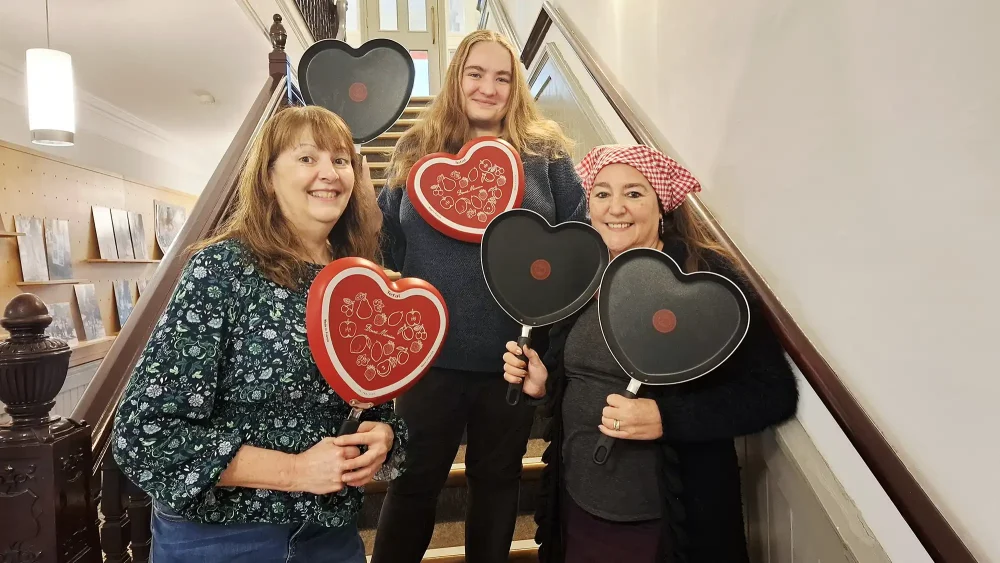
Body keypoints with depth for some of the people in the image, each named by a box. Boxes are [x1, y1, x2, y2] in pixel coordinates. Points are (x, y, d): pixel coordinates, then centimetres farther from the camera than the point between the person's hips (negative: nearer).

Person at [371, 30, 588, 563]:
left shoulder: (545, 150, 1)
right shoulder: (416, 149, 4)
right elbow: (384, 241, 10)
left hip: (515, 356, 0)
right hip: (432, 354, 0)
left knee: (498, 479, 20)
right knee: (414, 483, 14)